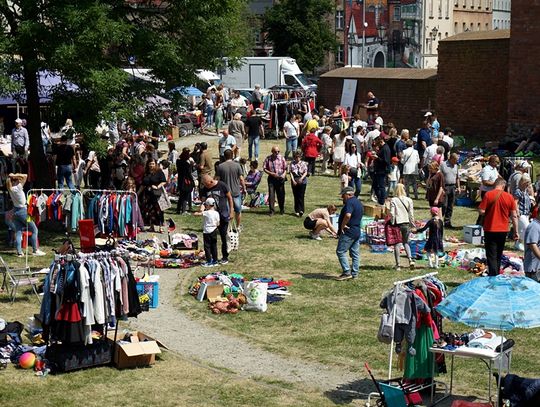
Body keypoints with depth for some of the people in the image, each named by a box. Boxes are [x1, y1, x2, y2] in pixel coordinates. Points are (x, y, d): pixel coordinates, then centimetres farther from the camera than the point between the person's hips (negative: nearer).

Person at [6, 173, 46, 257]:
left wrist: (10, 177, -2)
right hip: (23, 211, -7)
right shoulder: (18, 187, -21)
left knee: (18, 232, 8)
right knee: (34, 229, 5)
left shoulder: (10, 188, -3)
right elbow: (25, 176, -25)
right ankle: (35, 250, 6)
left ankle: (19, 252, 5)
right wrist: (14, 176, -19)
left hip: (15, 211, 7)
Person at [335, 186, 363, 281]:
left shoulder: (350, 202, -14)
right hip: (357, 231, 10)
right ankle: (354, 273, 13)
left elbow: (348, 215, -31)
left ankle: (347, 272, -10)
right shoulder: (358, 203, 17)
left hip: (348, 232, -10)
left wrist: (342, 226, -19)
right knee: (355, 253, 10)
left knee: (340, 251, -6)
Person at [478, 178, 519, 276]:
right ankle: (496, 274, 27)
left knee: (491, 256, -2)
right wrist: (516, 232, 8)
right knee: (498, 256, 18)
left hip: (490, 230, -3)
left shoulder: (488, 194, -10)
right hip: (503, 230, 3)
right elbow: (514, 216, 1)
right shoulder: (509, 197, -2)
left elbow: (481, 211, -14)